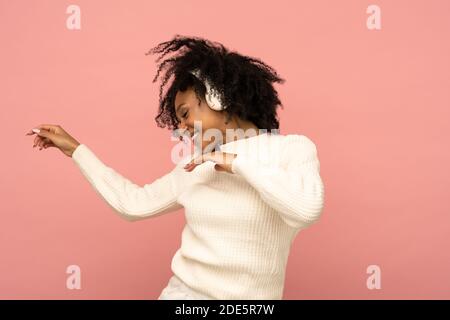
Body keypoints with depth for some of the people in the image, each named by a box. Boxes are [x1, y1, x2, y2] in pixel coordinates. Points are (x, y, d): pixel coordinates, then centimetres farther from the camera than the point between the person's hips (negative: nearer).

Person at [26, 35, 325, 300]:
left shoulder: (292, 148, -5)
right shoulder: (195, 166, 8)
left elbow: (308, 208, -23)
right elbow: (133, 202, 14)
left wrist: (236, 160, -15)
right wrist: (74, 148, 17)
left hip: (248, 296, -3)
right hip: (183, 291, 3)